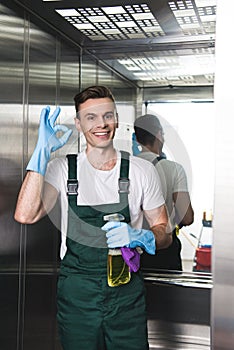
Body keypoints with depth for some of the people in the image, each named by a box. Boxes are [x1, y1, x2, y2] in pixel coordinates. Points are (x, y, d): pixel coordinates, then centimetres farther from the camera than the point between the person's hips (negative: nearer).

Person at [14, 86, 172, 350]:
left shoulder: (141, 170, -1)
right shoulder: (61, 169, -2)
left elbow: (164, 233, 5)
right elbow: (25, 215, -18)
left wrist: (139, 236, -18)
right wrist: (43, 152, -20)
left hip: (126, 291, 0)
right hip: (75, 293, 0)